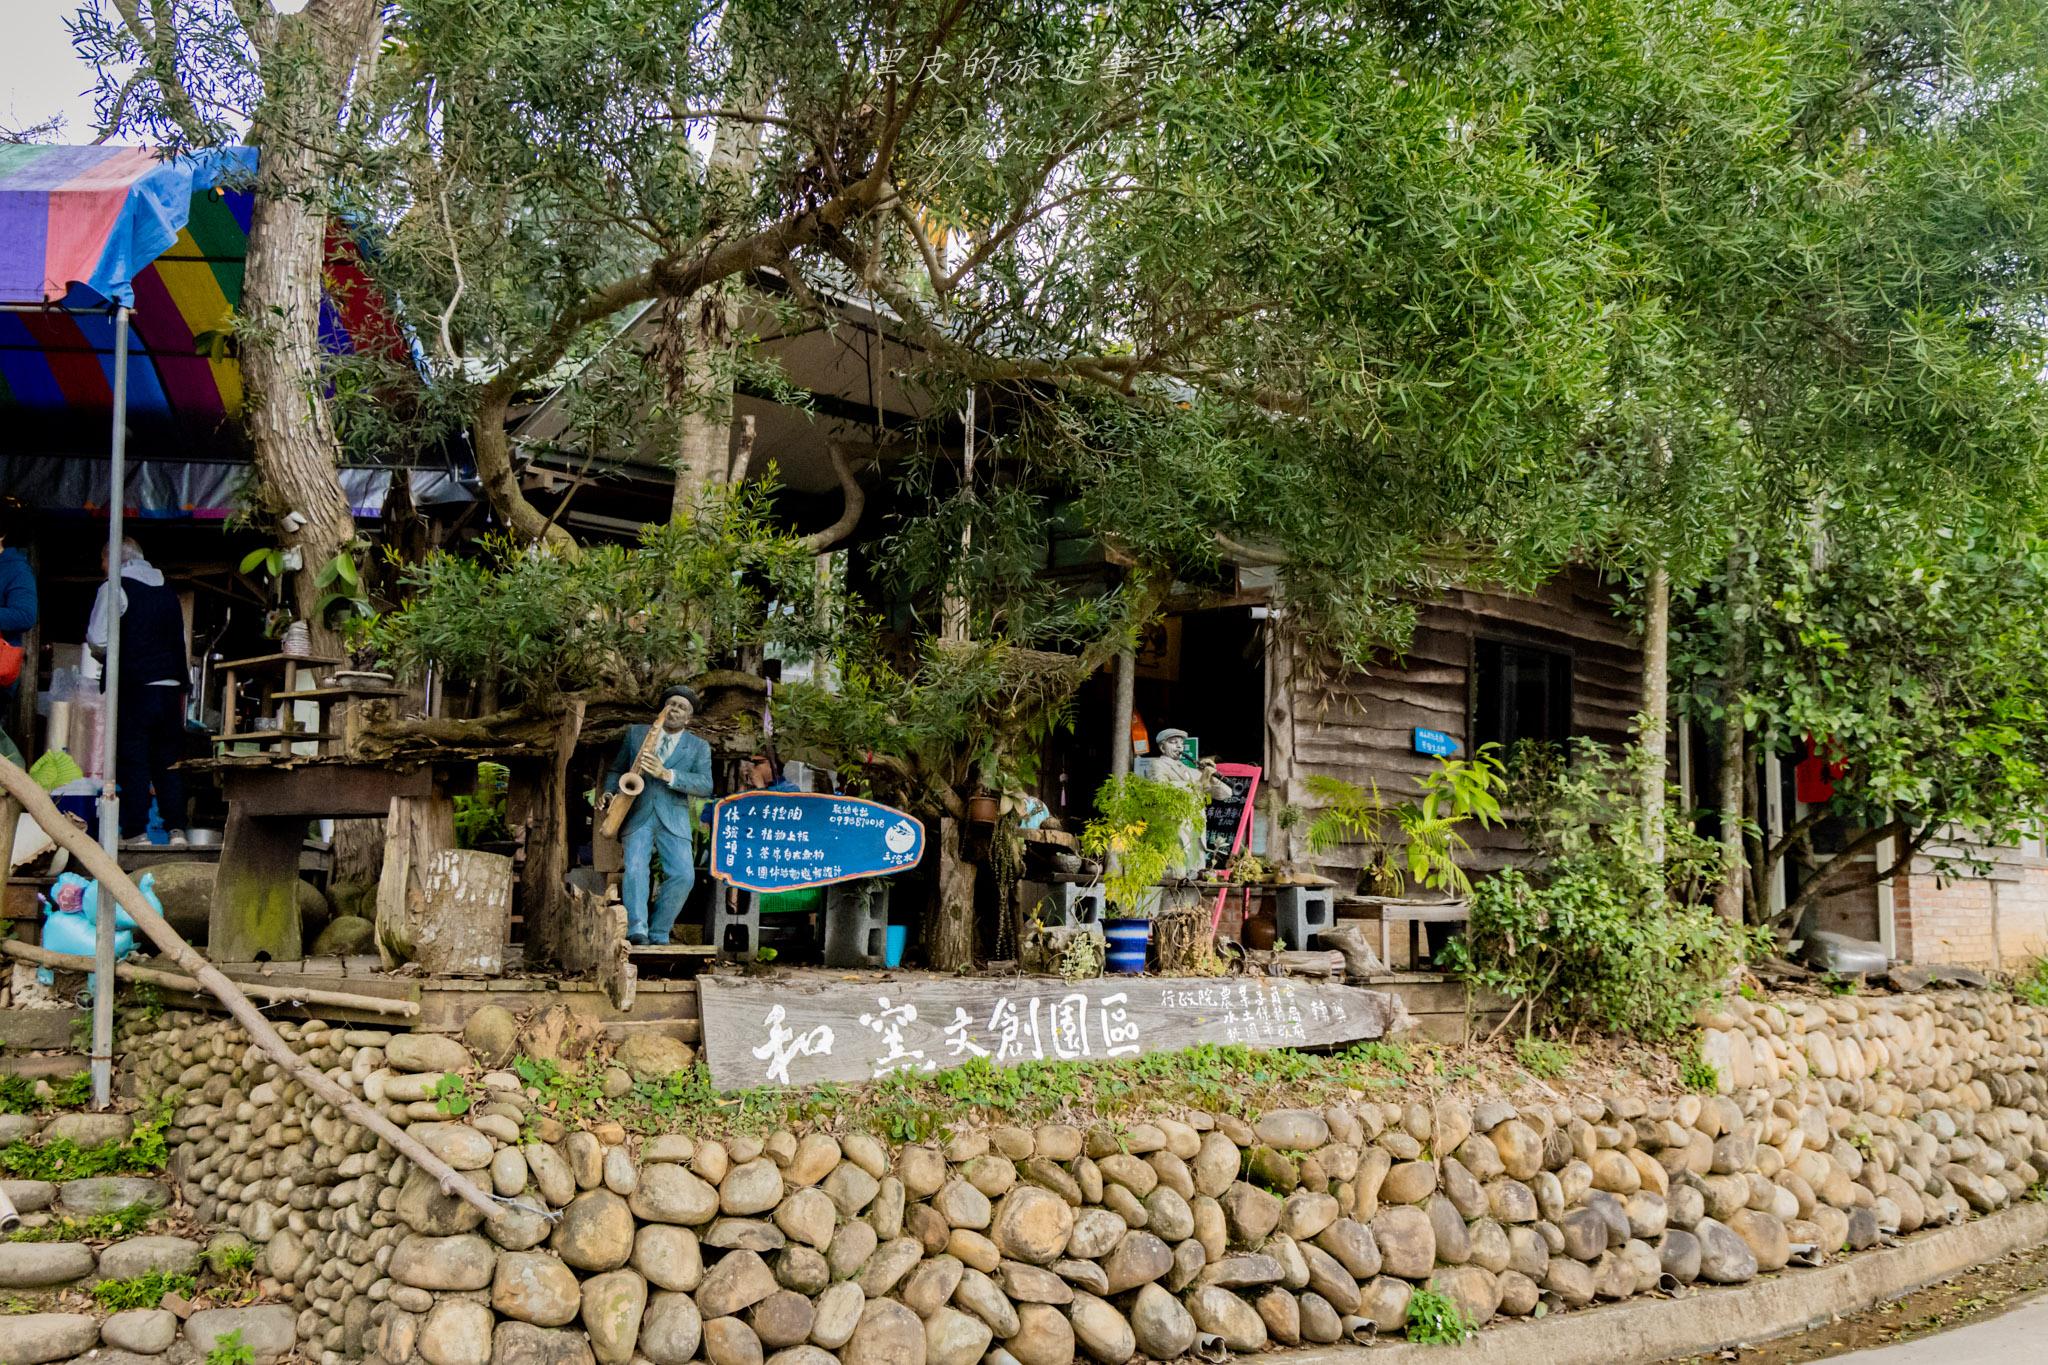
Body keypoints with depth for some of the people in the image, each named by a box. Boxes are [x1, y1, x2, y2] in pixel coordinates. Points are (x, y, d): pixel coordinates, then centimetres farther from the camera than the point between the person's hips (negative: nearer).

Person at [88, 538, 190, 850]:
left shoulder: (115, 589, -3)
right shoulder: (169, 594, 16)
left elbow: (97, 641, -9)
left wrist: (108, 656, 10)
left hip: (134, 687, -5)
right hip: (171, 686, 5)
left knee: (133, 760, -2)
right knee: (167, 761, 9)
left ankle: (136, 833, -2)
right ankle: (176, 830, 5)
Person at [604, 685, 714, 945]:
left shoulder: (699, 747, 10)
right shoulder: (635, 733, 15)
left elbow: (705, 786, -4)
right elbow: (617, 770, 19)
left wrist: (666, 774, -17)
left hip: (674, 819, 0)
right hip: (637, 816, 0)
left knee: (684, 875, -17)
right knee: (635, 870, -22)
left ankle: (659, 936, -5)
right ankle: (637, 933, -27)